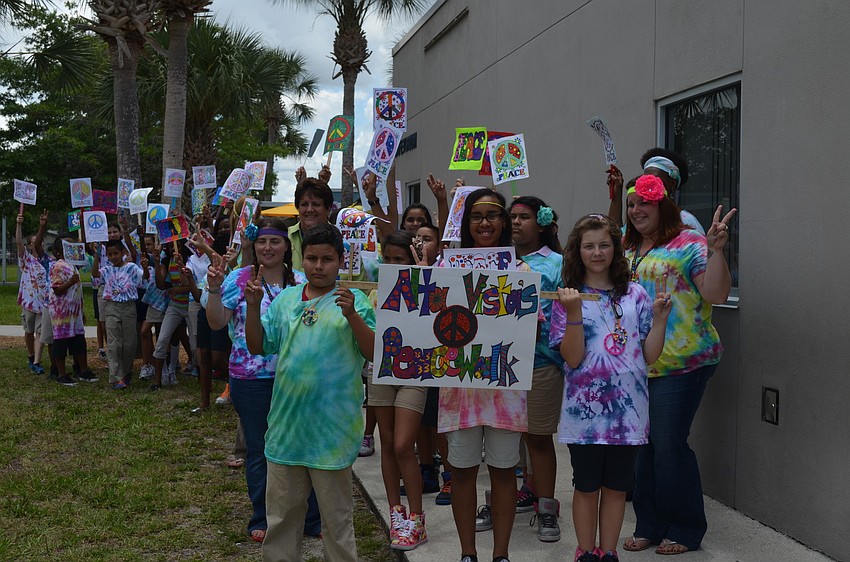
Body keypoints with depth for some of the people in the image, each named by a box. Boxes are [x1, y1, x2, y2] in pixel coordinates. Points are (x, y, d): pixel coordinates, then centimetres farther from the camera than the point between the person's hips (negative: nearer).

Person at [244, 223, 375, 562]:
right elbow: (258, 346, 8)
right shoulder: (285, 299, 8)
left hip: (331, 427, -4)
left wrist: (352, 315, -25)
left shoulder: (354, 301, -5)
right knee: (281, 511, 17)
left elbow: (374, 352, -12)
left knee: (336, 514, 10)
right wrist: (253, 307, -5)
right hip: (286, 422, 4)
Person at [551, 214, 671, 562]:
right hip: (585, 409, -2)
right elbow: (572, 359, -11)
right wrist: (574, 313, -22)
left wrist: (659, 317, -7)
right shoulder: (568, 297, -2)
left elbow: (650, 356, 4)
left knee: (616, 486, 12)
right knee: (587, 487, 8)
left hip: (628, 408, 2)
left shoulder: (635, 295, 5)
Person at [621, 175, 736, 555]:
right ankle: (649, 526, 24)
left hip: (680, 364, -7)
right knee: (640, 444, 10)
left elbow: (716, 294, -16)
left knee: (669, 445, -3)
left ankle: (685, 529, 15)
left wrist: (715, 249, -27)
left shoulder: (688, 244, -6)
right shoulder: (626, 249, 15)